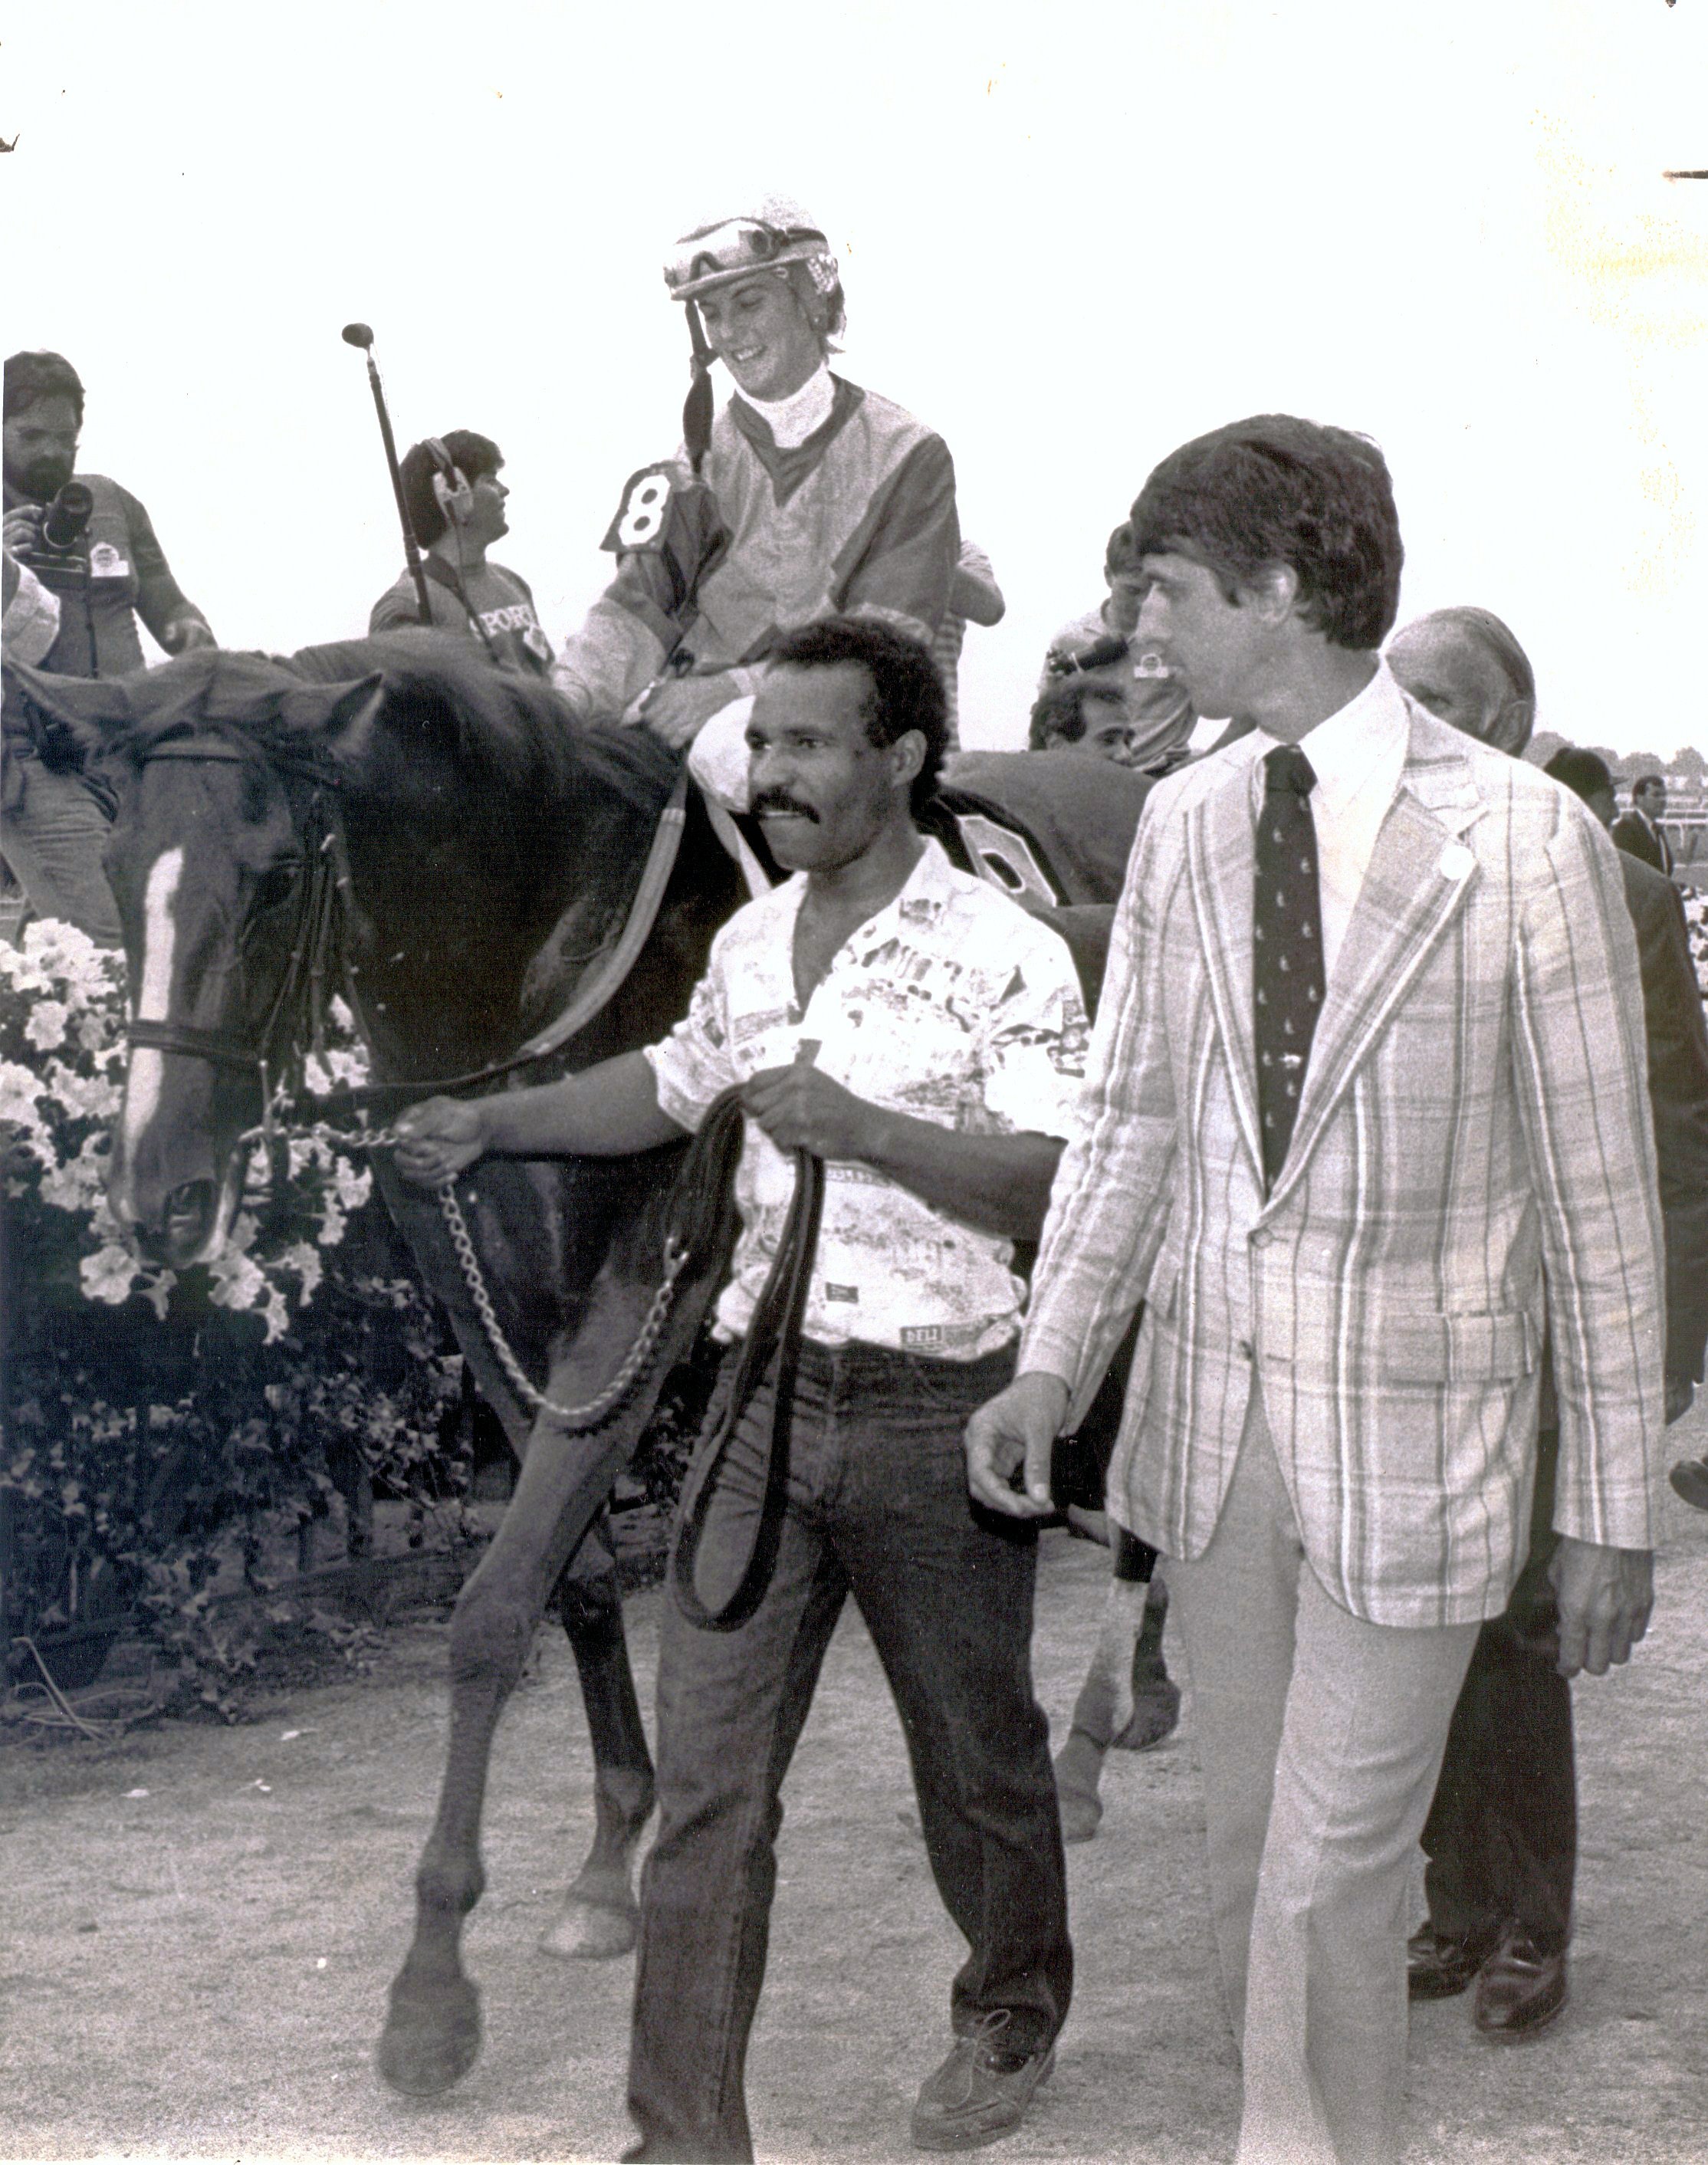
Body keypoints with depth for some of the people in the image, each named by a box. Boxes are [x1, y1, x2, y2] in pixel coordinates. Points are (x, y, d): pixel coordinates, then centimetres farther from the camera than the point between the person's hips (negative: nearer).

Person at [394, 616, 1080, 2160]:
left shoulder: (1005, 953, -11)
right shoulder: (750, 943, 8)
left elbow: (1054, 1183, -16)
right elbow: (676, 1086, 25)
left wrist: (859, 1125, -25)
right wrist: (492, 1125, 15)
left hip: (933, 1409, -5)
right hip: (766, 1395, 5)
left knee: (975, 1748, 13)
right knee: (706, 1777, 1)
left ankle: (1014, 2014, 39)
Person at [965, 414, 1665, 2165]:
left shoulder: (1524, 840, -15)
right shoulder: (1180, 822, 2)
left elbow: (1599, 1189, -10)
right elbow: (1128, 1119, 8)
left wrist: (1611, 1509, -7)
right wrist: (1050, 1367, -5)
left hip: (1411, 1430, -5)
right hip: (1209, 1409, 5)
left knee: (1331, 1876, -1)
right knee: (1250, 1846, 16)